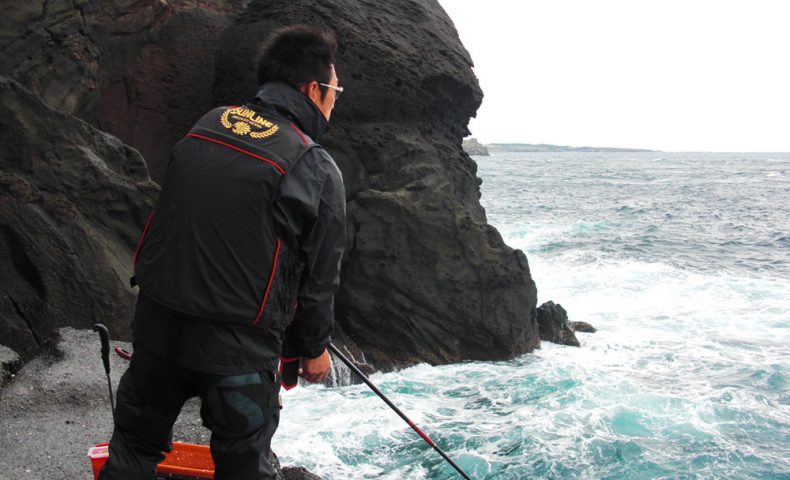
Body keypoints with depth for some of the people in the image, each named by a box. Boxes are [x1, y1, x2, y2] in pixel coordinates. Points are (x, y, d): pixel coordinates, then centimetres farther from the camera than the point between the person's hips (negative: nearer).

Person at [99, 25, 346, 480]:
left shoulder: (207, 126, 2)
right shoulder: (317, 169, -13)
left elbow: (171, 217, 11)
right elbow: (320, 275, -7)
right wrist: (314, 347, 9)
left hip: (155, 323, 5)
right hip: (238, 348, -4)